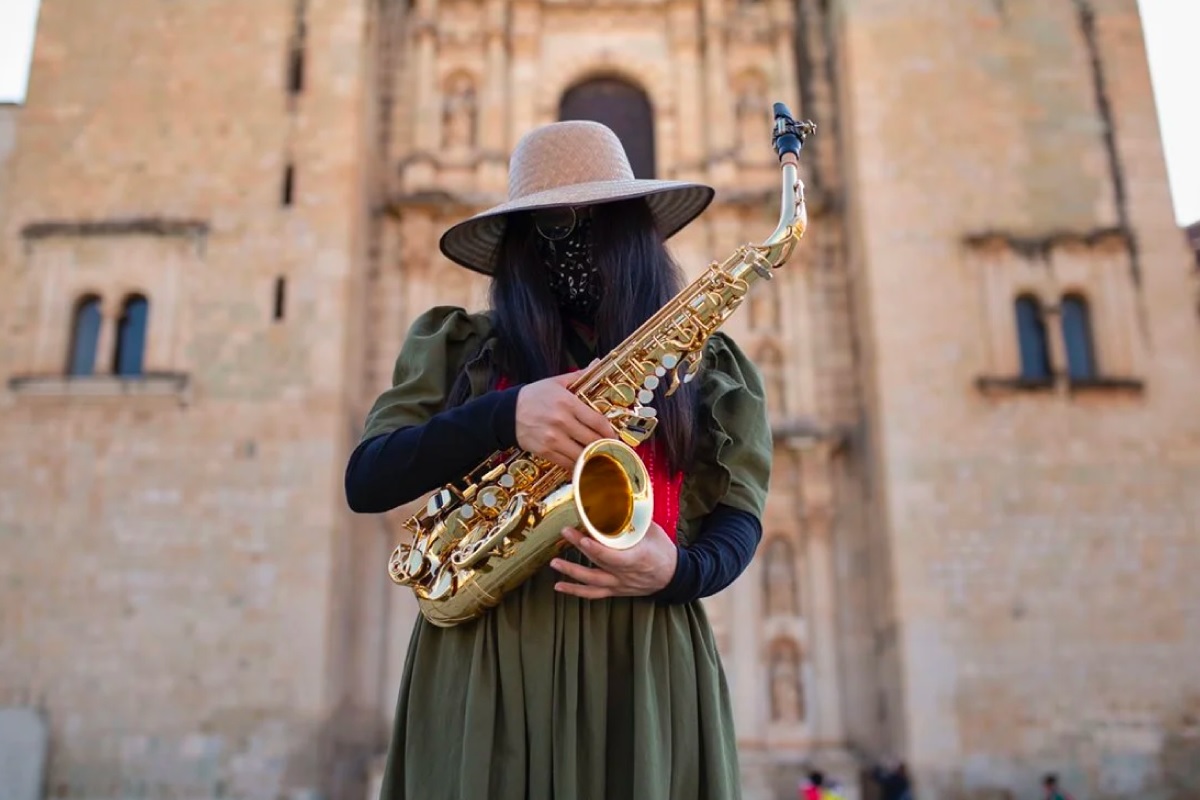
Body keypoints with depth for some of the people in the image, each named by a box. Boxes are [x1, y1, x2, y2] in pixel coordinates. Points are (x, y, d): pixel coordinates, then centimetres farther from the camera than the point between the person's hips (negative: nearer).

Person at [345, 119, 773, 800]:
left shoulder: (707, 363, 9)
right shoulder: (459, 345, 8)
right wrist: (504, 415, -15)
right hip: (482, 654, 0)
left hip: (648, 658, 1)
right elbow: (365, 482, -1)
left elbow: (739, 516, 8)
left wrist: (680, 571, -14)